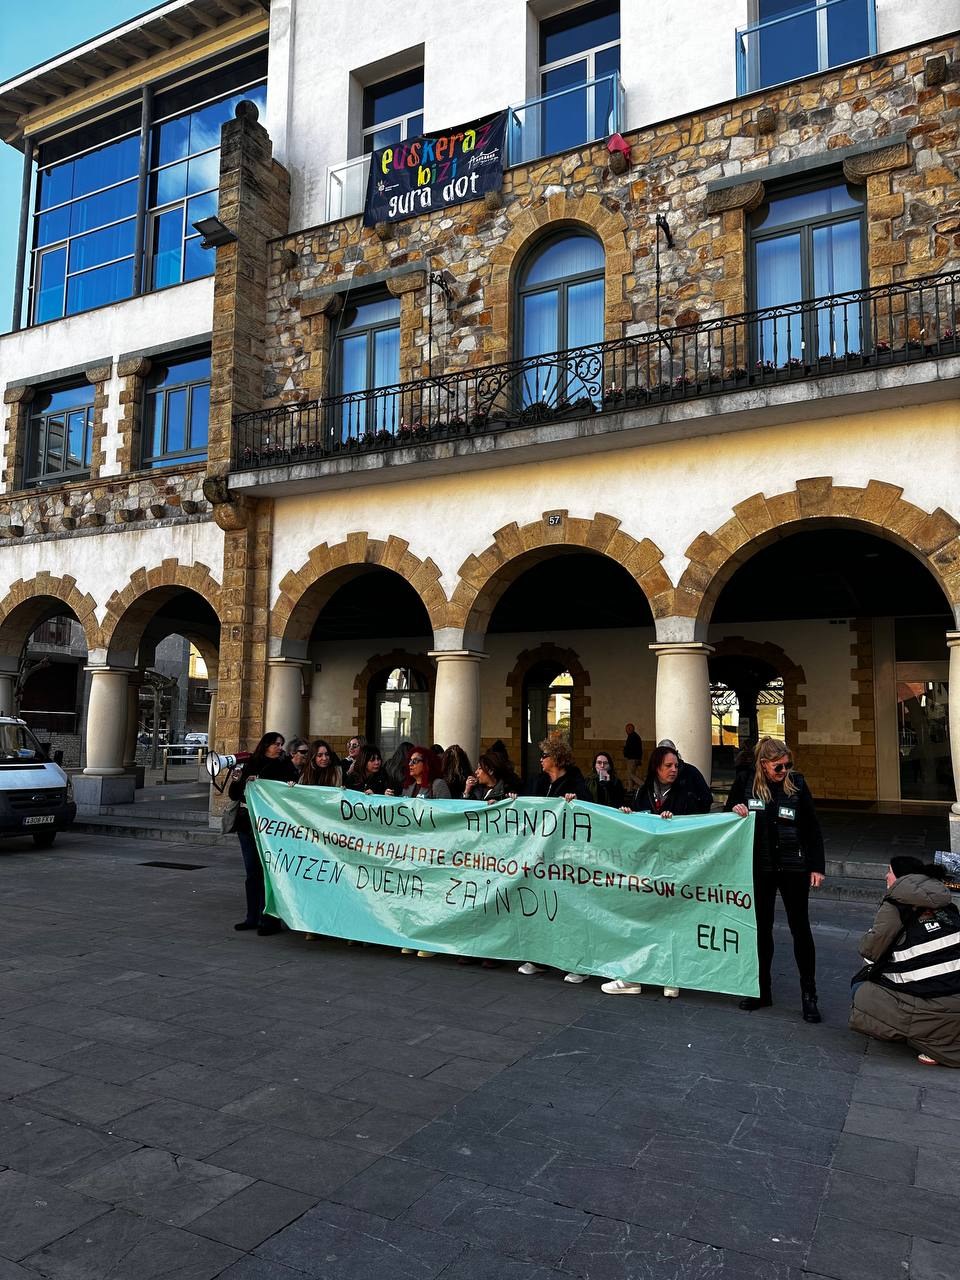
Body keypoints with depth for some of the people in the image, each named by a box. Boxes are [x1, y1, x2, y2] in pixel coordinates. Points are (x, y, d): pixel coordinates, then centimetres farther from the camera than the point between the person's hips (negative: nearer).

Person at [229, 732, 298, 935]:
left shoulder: (285, 766, 3)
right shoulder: (249, 764, 12)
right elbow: (234, 795, 14)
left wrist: (259, 782, -16)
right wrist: (236, 780, -4)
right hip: (247, 823, 4)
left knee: (267, 871, -5)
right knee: (251, 872, 11)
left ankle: (269, 919, 2)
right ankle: (252, 917, 21)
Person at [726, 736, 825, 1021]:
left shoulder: (796, 783, -6)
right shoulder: (745, 782, -6)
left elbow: (812, 827, 0)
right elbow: (727, 811, 9)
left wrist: (817, 866, -2)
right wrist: (734, 810, -15)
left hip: (793, 867, -1)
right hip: (760, 868, 1)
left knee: (800, 927, 4)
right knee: (762, 927, 11)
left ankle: (809, 994, 16)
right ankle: (762, 990, 24)